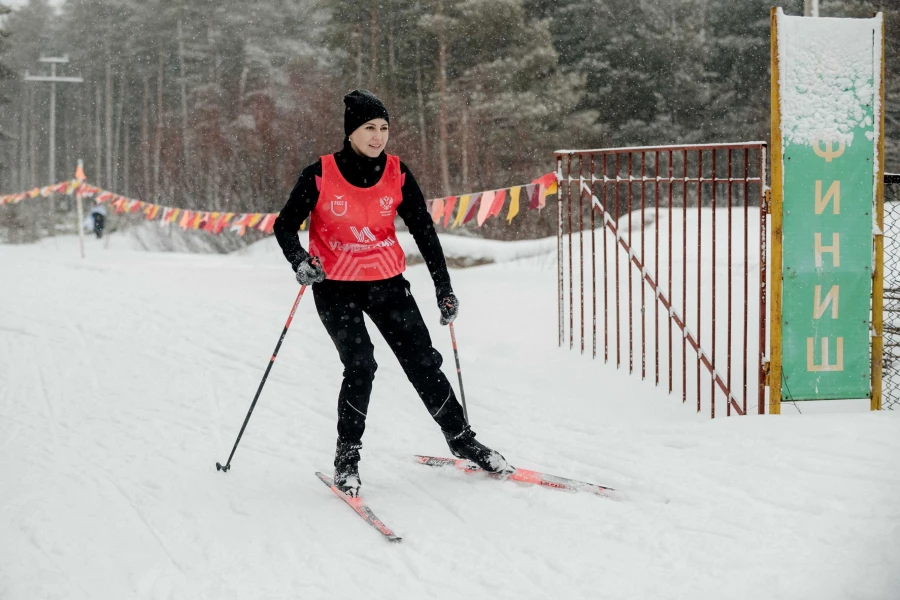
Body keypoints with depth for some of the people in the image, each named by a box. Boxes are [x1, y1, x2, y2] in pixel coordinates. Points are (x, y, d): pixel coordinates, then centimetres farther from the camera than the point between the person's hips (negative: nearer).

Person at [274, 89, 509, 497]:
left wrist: (443, 288, 1)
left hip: (387, 282, 3)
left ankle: (461, 440, 19)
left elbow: (423, 231, 3)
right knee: (360, 366, -18)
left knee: (423, 361, 2)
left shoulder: (397, 174, -4)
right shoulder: (320, 176, -12)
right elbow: (285, 226, -5)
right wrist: (300, 261, -25)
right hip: (335, 286, -3)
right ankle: (347, 456, -1)